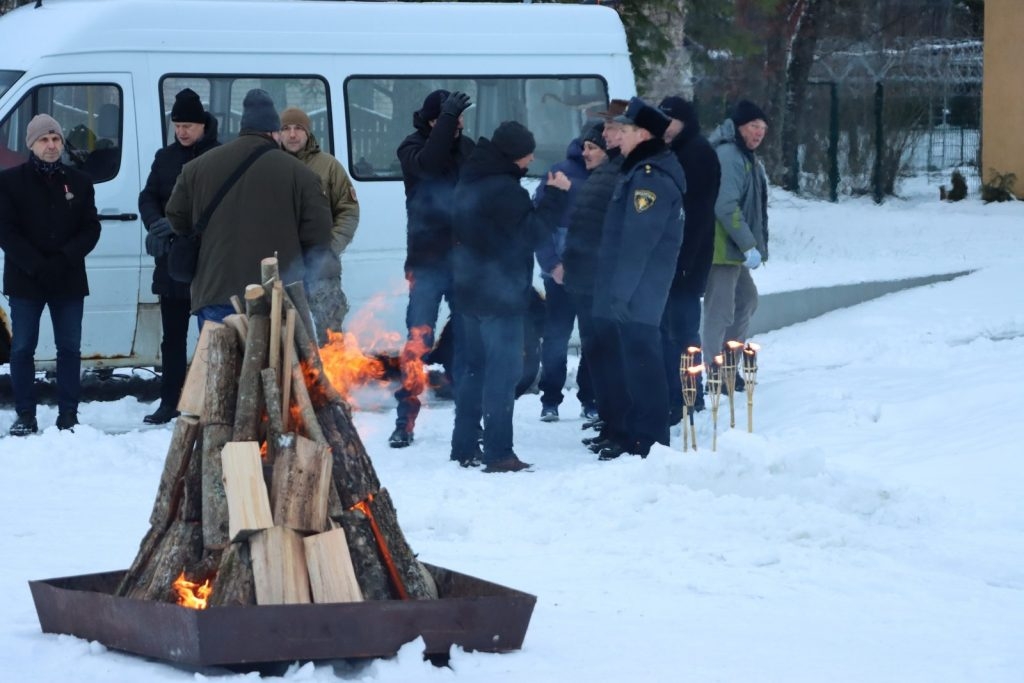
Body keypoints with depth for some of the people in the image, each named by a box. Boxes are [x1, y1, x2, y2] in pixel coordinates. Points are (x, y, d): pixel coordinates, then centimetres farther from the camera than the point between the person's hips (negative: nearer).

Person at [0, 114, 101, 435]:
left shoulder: (79, 182, 8)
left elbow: (91, 228, 4)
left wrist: (64, 259, -13)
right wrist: (37, 266, -16)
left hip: (69, 279, 2)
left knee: (69, 348, 3)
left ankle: (68, 414, 8)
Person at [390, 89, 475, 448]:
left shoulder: (466, 147, 8)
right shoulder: (413, 148, -4)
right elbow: (427, 163, -27)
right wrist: (447, 116, -29)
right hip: (427, 261, -4)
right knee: (418, 340, -6)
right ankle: (405, 422, -2)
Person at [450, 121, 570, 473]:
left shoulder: (470, 182, 11)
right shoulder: (504, 189, -20)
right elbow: (531, 231, -18)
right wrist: (556, 196, -14)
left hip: (471, 291, 9)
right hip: (501, 294, -9)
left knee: (475, 367, 16)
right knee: (503, 371, -7)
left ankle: (464, 447, 19)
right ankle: (498, 453, -9)